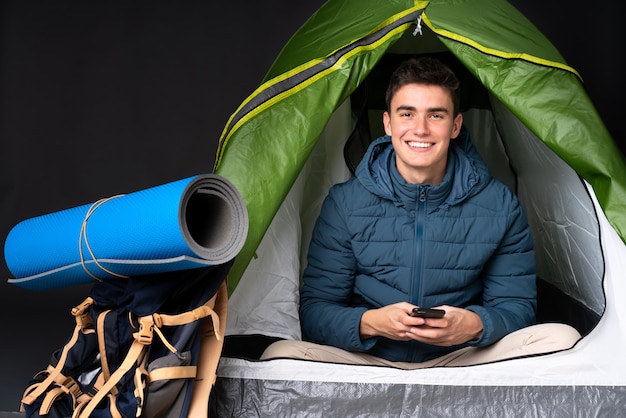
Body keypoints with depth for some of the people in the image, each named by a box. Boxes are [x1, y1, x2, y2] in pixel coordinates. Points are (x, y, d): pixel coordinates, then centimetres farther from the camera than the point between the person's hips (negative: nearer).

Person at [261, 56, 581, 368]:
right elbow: (315, 310, -3)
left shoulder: (500, 207, -1)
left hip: (462, 358, 1)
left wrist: (474, 324, -23)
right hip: (367, 361, 0)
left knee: (562, 338, -23)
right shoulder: (345, 203, -3)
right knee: (280, 354, -29)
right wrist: (370, 322, -26)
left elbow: (516, 306, 2)